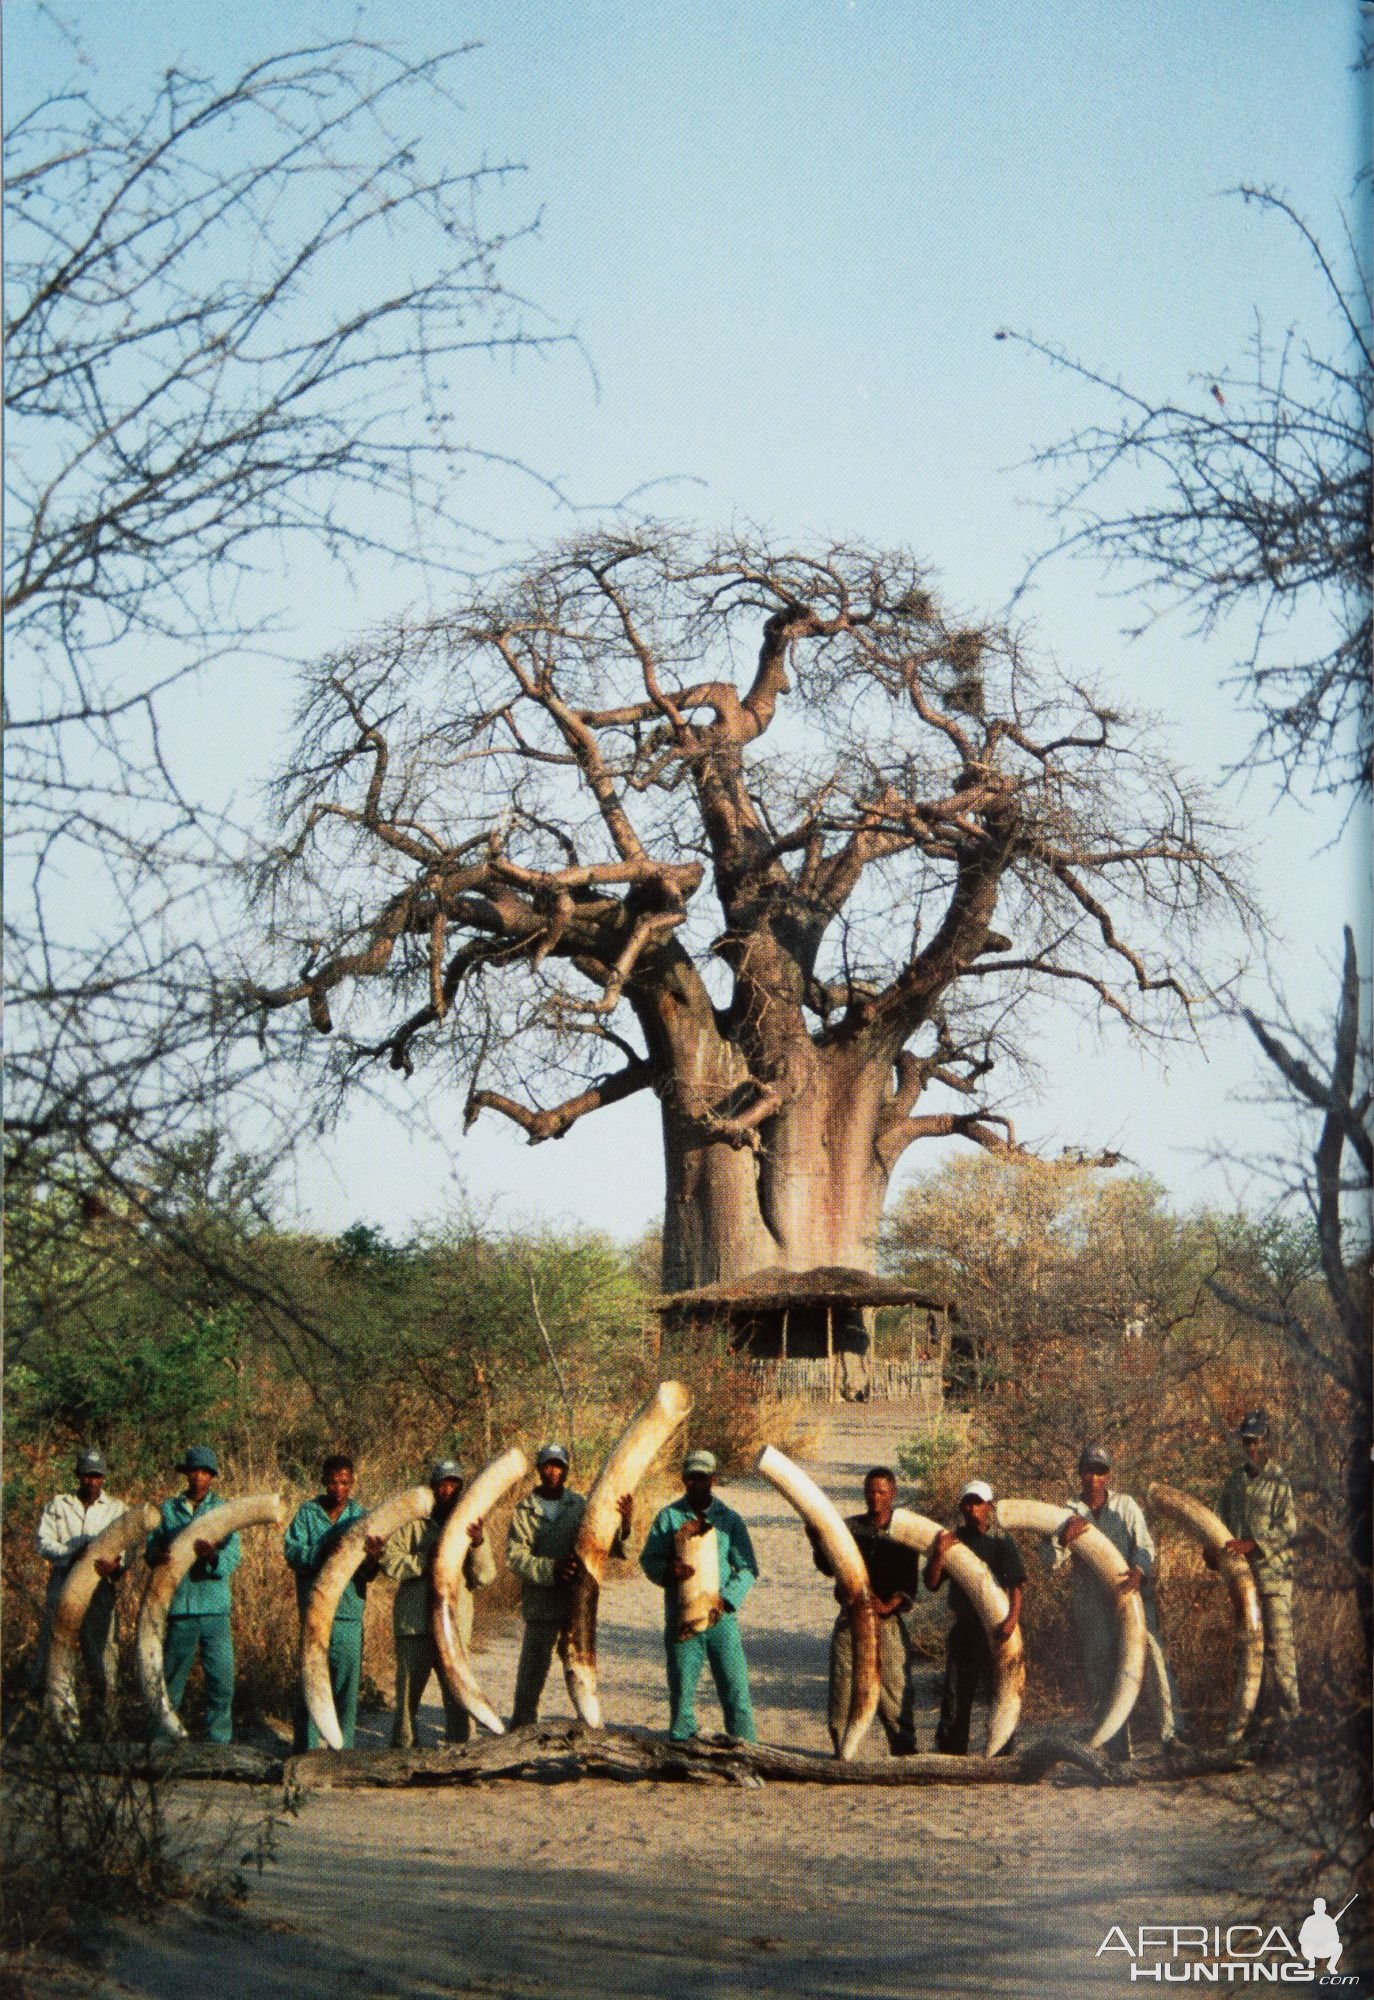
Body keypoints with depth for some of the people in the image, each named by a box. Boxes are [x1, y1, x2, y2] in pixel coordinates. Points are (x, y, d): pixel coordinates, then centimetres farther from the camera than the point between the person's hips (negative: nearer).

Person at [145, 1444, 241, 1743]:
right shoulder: (168, 1509, 10)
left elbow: (233, 1558, -2)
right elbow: (151, 1547, 4)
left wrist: (213, 1555, -24)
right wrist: (157, 1556, -20)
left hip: (214, 1609, 0)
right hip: (178, 1606, 0)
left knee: (221, 1681, -3)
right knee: (171, 1677, 7)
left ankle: (218, 1742, 5)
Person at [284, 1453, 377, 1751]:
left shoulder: (361, 1517, 8)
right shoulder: (307, 1513, 4)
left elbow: (370, 1570, 3)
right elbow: (292, 1552, -8)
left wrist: (369, 1564, -22)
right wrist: (321, 1553, -26)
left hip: (350, 1610, 2)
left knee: (348, 1682, 3)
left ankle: (343, 1748, 12)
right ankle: (305, 1747, 10)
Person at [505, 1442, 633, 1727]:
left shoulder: (580, 1506, 4)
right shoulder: (525, 1510, 0)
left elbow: (610, 1546, 1)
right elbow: (514, 1555, -9)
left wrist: (624, 1525, -20)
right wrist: (550, 1568, -24)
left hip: (579, 1602, 2)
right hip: (541, 1604, -2)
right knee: (533, 1669, 5)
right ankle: (522, 1730, 17)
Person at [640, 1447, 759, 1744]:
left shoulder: (729, 1519, 7)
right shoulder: (668, 1516, 6)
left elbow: (748, 1568, 5)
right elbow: (648, 1559, 4)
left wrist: (725, 1599, -10)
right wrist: (668, 1572, -18)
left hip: (722, 1618, 0)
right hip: (681, 1618, 0)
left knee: (735, 1688, -2)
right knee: (681, 1689, 3)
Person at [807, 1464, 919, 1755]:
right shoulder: (849, 1527, 8)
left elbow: (910, 1583, -1)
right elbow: (829, 1567, -3)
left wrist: (889, 1605, -18)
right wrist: (818, 1541, -20)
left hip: (888, 1621, -2)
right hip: (850, 1620, 2)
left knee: (894, 1689, -3)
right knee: (843, 1688, 4)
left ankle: (904, 1752, 6)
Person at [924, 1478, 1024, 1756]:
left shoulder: (1001, 1542, -2)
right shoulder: (952, 1539, 7)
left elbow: (1016, 1584, -12)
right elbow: (931, 1583, 2)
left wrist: (1013, 1617, -28)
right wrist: (939, 1554, -16)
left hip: (995, 1627, -3)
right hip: (963, 1626, 3)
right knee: (955, 1692, 6)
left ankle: (1001, 1752, 5)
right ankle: (950, 1751, 14)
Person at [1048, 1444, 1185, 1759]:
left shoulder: (1126, 1505, 8)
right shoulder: (1069, 1513, 10)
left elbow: (1144, 1543, 0)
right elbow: (1053, 1560, 2)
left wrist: (1139, 1569, -22)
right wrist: (1063, 1538, -20)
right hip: (1091, 1603, 1)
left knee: (1155, 1656, -18)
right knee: (1101, 1672, 2)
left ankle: (1171, 1731, -18)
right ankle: (1117, 1749, 8)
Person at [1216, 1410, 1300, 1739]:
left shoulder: (1279, 1481, -6)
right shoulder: (1235, 1481, 12)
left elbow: (1287, 1527, -13)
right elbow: (1220, 1520, 18)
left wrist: (1250, 1545, -22)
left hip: (1274, 1573, -6)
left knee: (1279, 1641, -7)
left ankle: (1289, 1709, -3)